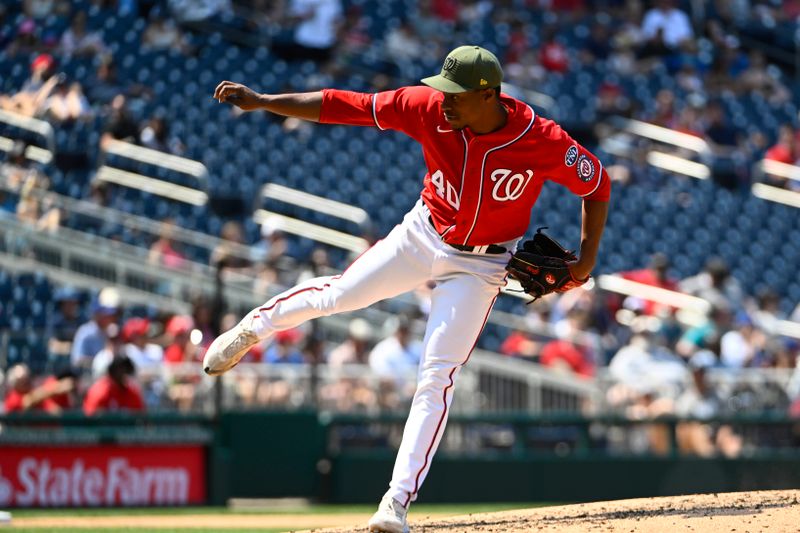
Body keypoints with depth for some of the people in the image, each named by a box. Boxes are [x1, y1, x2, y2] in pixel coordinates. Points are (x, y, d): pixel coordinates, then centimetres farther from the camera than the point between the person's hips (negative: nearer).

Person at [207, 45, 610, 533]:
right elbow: (348, 105, -19)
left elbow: (597, 185, -10)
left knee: (437, 378, -8)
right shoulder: (429, 108, -22)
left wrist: (588, 257, -14)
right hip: (423, 236, 3)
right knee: (339, 294, 2)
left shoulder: (545, 142, -27)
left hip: (481, 267, -3)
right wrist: (262, 101, -23)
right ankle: (255, 326, 36)